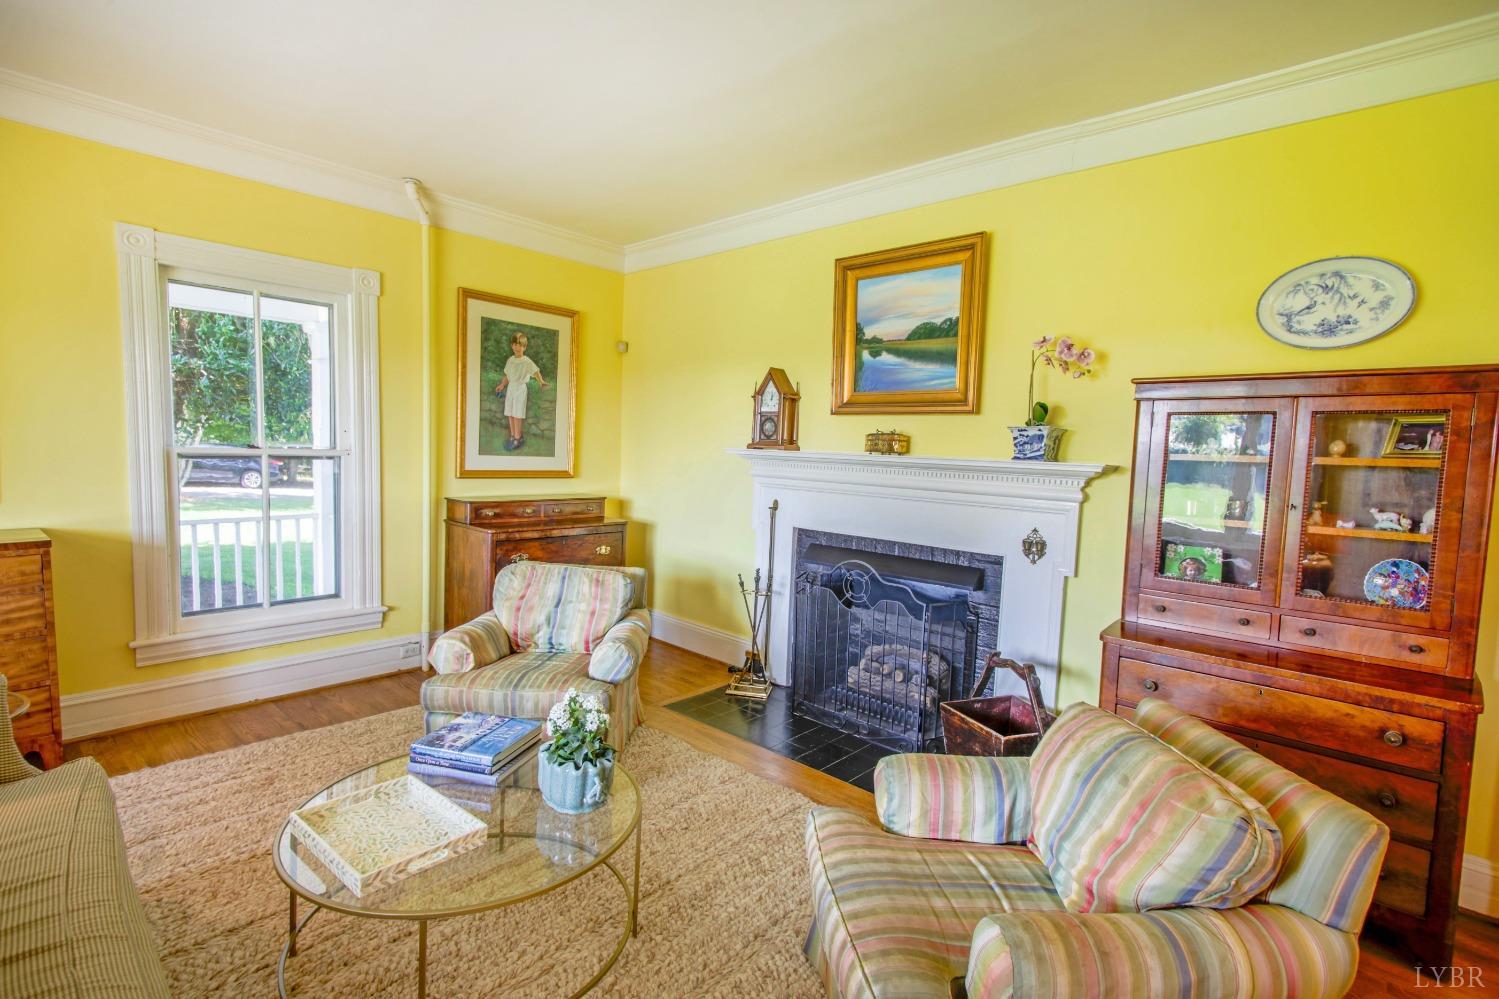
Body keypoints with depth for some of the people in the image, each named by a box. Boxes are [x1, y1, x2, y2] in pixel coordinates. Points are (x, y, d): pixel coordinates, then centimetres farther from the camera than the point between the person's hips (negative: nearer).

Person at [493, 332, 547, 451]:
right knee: (510, 413, 7)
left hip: (521, 388, -6)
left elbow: (536, 372, -21)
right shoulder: (510, 360, 9)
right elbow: (507, 375, 19)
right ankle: (513, 436, 18)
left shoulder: (527, 362, -9)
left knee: (517, 414, -5)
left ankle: (518, 438, 5)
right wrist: (502, 385, 16)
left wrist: (541, 381, -38)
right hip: (510, 388, 6)